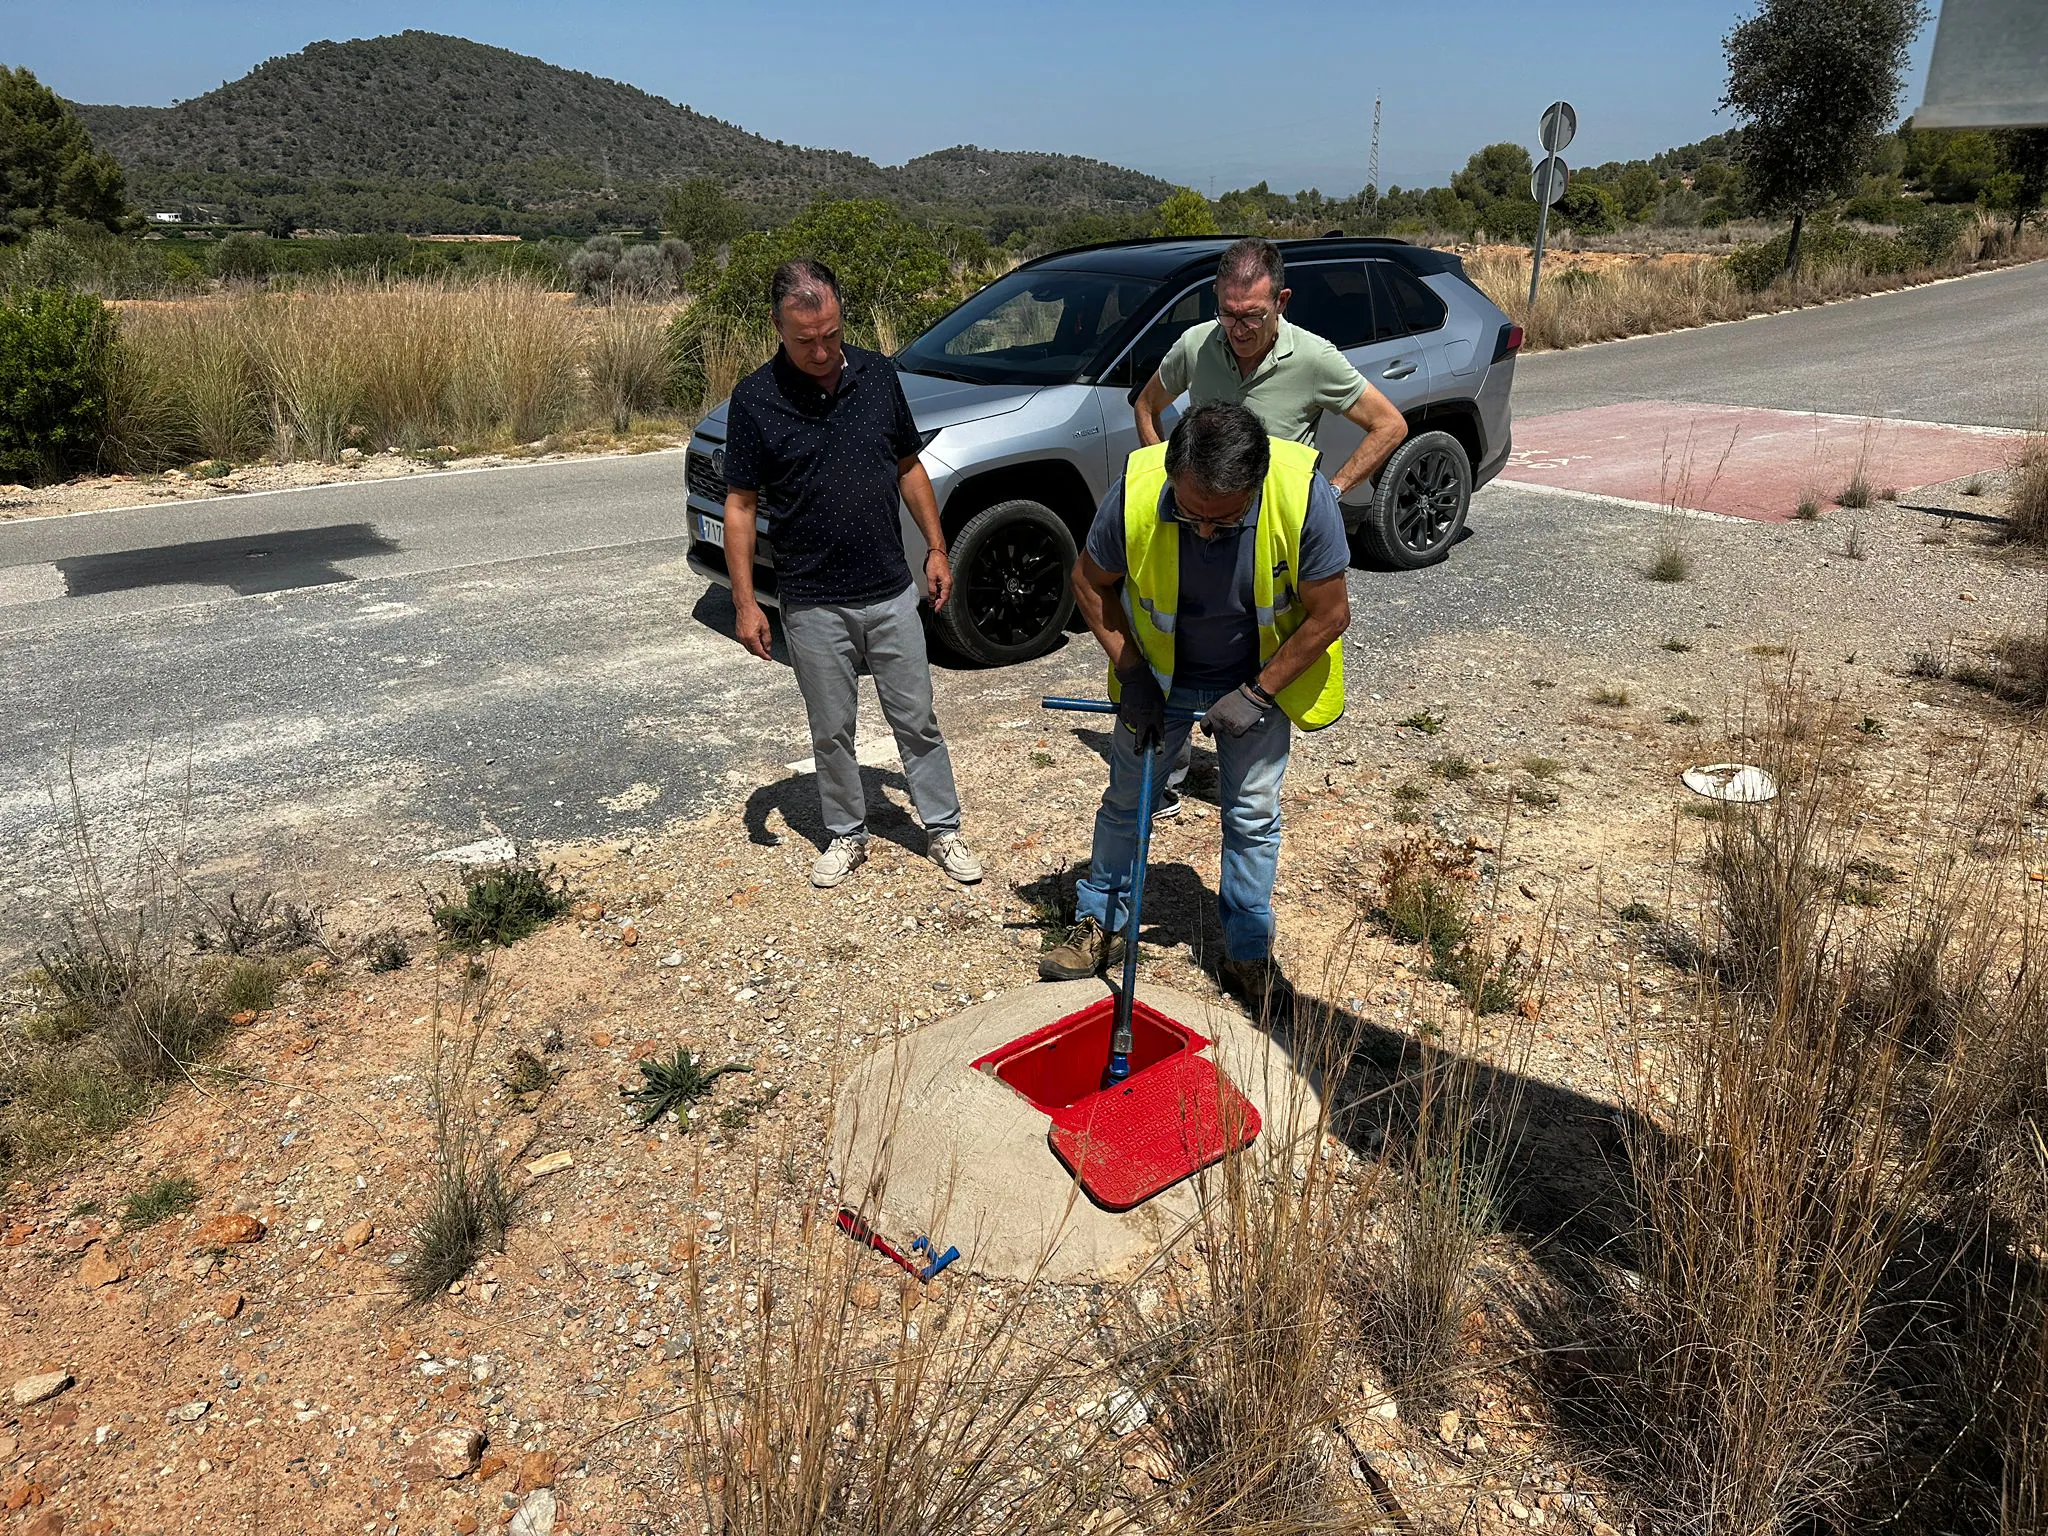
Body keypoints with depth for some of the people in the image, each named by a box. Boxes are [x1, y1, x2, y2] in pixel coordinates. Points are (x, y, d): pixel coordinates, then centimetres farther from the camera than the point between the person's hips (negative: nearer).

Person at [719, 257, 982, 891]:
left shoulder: (877, 374, -1)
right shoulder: (755, 398, -8)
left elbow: (909, 467, 11)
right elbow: (740, 505, -4)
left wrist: (937, 548, 6)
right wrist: (745, 603, -8)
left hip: (891, 592, 2)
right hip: (813, 606, -2)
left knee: (916, 719, 10)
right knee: (831, 731, 11)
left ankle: (943, 828, 25)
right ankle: (846, 836, 29)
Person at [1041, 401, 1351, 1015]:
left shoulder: (1306, 497, -32)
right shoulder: (1135, 493, -30)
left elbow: (1328, 614, -19)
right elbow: (1090, 582, -10)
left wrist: (1256, 694, -20)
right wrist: (1130, 672, -15)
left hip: (1260, 678, -1)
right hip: (1158, 673, 1)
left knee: (1253, 815, 7)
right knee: (1126, 798, 12)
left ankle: (1249, 952, 25)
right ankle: (1099, 924, 31)